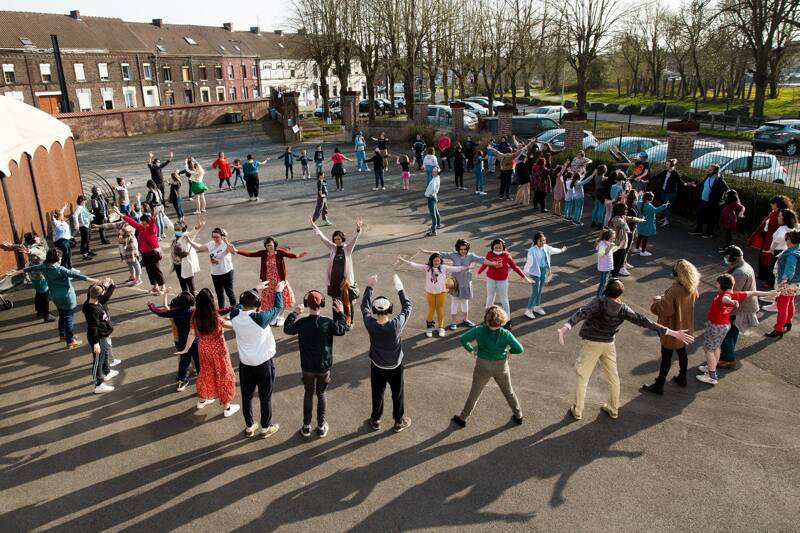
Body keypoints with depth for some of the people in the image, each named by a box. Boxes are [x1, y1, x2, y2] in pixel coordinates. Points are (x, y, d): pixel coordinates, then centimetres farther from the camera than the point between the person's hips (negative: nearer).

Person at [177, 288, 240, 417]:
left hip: (203, 349, 5)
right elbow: (232, 325, -16)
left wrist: (186, 349, 14)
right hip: (218, 350, -5)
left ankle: (202, 400, 47)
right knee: (223, 376, 12)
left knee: (205, 373, 28)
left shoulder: (195, 317, -14)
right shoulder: (216, 319, -30)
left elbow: (192, 334, 0)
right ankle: (227, 407, 25)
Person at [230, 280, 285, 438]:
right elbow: (278, 308, -11)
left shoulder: (234, 315, -14)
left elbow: (242, 302, 9)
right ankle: (266, 428, 27)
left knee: (246, 396, 19)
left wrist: (256, 289, 17)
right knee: (265, 397, 13)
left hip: (245, 363, 4)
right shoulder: (260, 318, -28)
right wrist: (279, 291, 6)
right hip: (264, 363, -4)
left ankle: (249, 427, 33)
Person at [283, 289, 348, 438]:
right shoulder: (327, 323, -19)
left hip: (307, 367, 1)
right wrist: (341, 313, 7)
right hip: (324, 367, -1)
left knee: (308, 394, 18)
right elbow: (342, 330, -1)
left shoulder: (301, 323, -16)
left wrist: (294, 313, 12)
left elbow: (287, 329, 3)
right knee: (321, 394, 17)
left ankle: (306, 427, 26)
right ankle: (321, 426, 27)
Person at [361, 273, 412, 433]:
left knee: (377, 394, 22)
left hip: (377, 367, 1)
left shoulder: (370, 325, -25)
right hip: (395, 367, -1)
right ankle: (399, 422, 37)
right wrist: (399, 288, -11)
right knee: (397, 395, 19)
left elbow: (364, 306, -8)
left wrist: (369, 287, -3)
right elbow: (407, 307, -15)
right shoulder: (396, 325, -30)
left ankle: (375, 420, 41)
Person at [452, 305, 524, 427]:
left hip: (483, 367, 0)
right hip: (501, 367, 0)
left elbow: (462, 339, -16)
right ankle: (518, 416, 42)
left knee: (474, 393, 18)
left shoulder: (479, 331, -20)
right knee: (508, 391, 25)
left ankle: (462, 418, 29)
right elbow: (520, 349, -19)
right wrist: (509, 351, 2)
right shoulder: (505, 334, -21)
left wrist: (470, 350, -1)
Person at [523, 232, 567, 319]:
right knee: (535, 292, -5)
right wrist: (525, 273, -36)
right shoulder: (532, 250, -24)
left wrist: (561, 250, 38)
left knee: (540, 291, 18)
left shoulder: (545, 247, -2)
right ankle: (528, 310, 7)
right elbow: (529, 262, -29)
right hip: (535, 273, -7)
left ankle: (537, 307, 34)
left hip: (544, 271, 7)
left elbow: (552, 250, 19)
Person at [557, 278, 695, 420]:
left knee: (582, 376, 9)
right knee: (612, 376, 20)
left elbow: (582, 313, -40)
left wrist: (565, 328, -55)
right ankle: (613, 409, 34)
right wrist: (673, 333, -5)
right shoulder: (623, 309, -12)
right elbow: (644, 321, -10)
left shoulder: (599, 302, -25)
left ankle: (577, 410, 18)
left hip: (591, 343, -4)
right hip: (609, 344, 4)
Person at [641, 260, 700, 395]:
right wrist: (665, 297, 7)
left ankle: (659, 385, 18)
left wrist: (657, 300, -12)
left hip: (672, 329, -7)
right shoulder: (692, 289, -7)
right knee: (682, 352, 25)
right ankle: (682, 378, 43)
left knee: (666, 357, 5)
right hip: (685, 327, 7)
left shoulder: (674, 291, -33)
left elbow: (665, 309, -32)